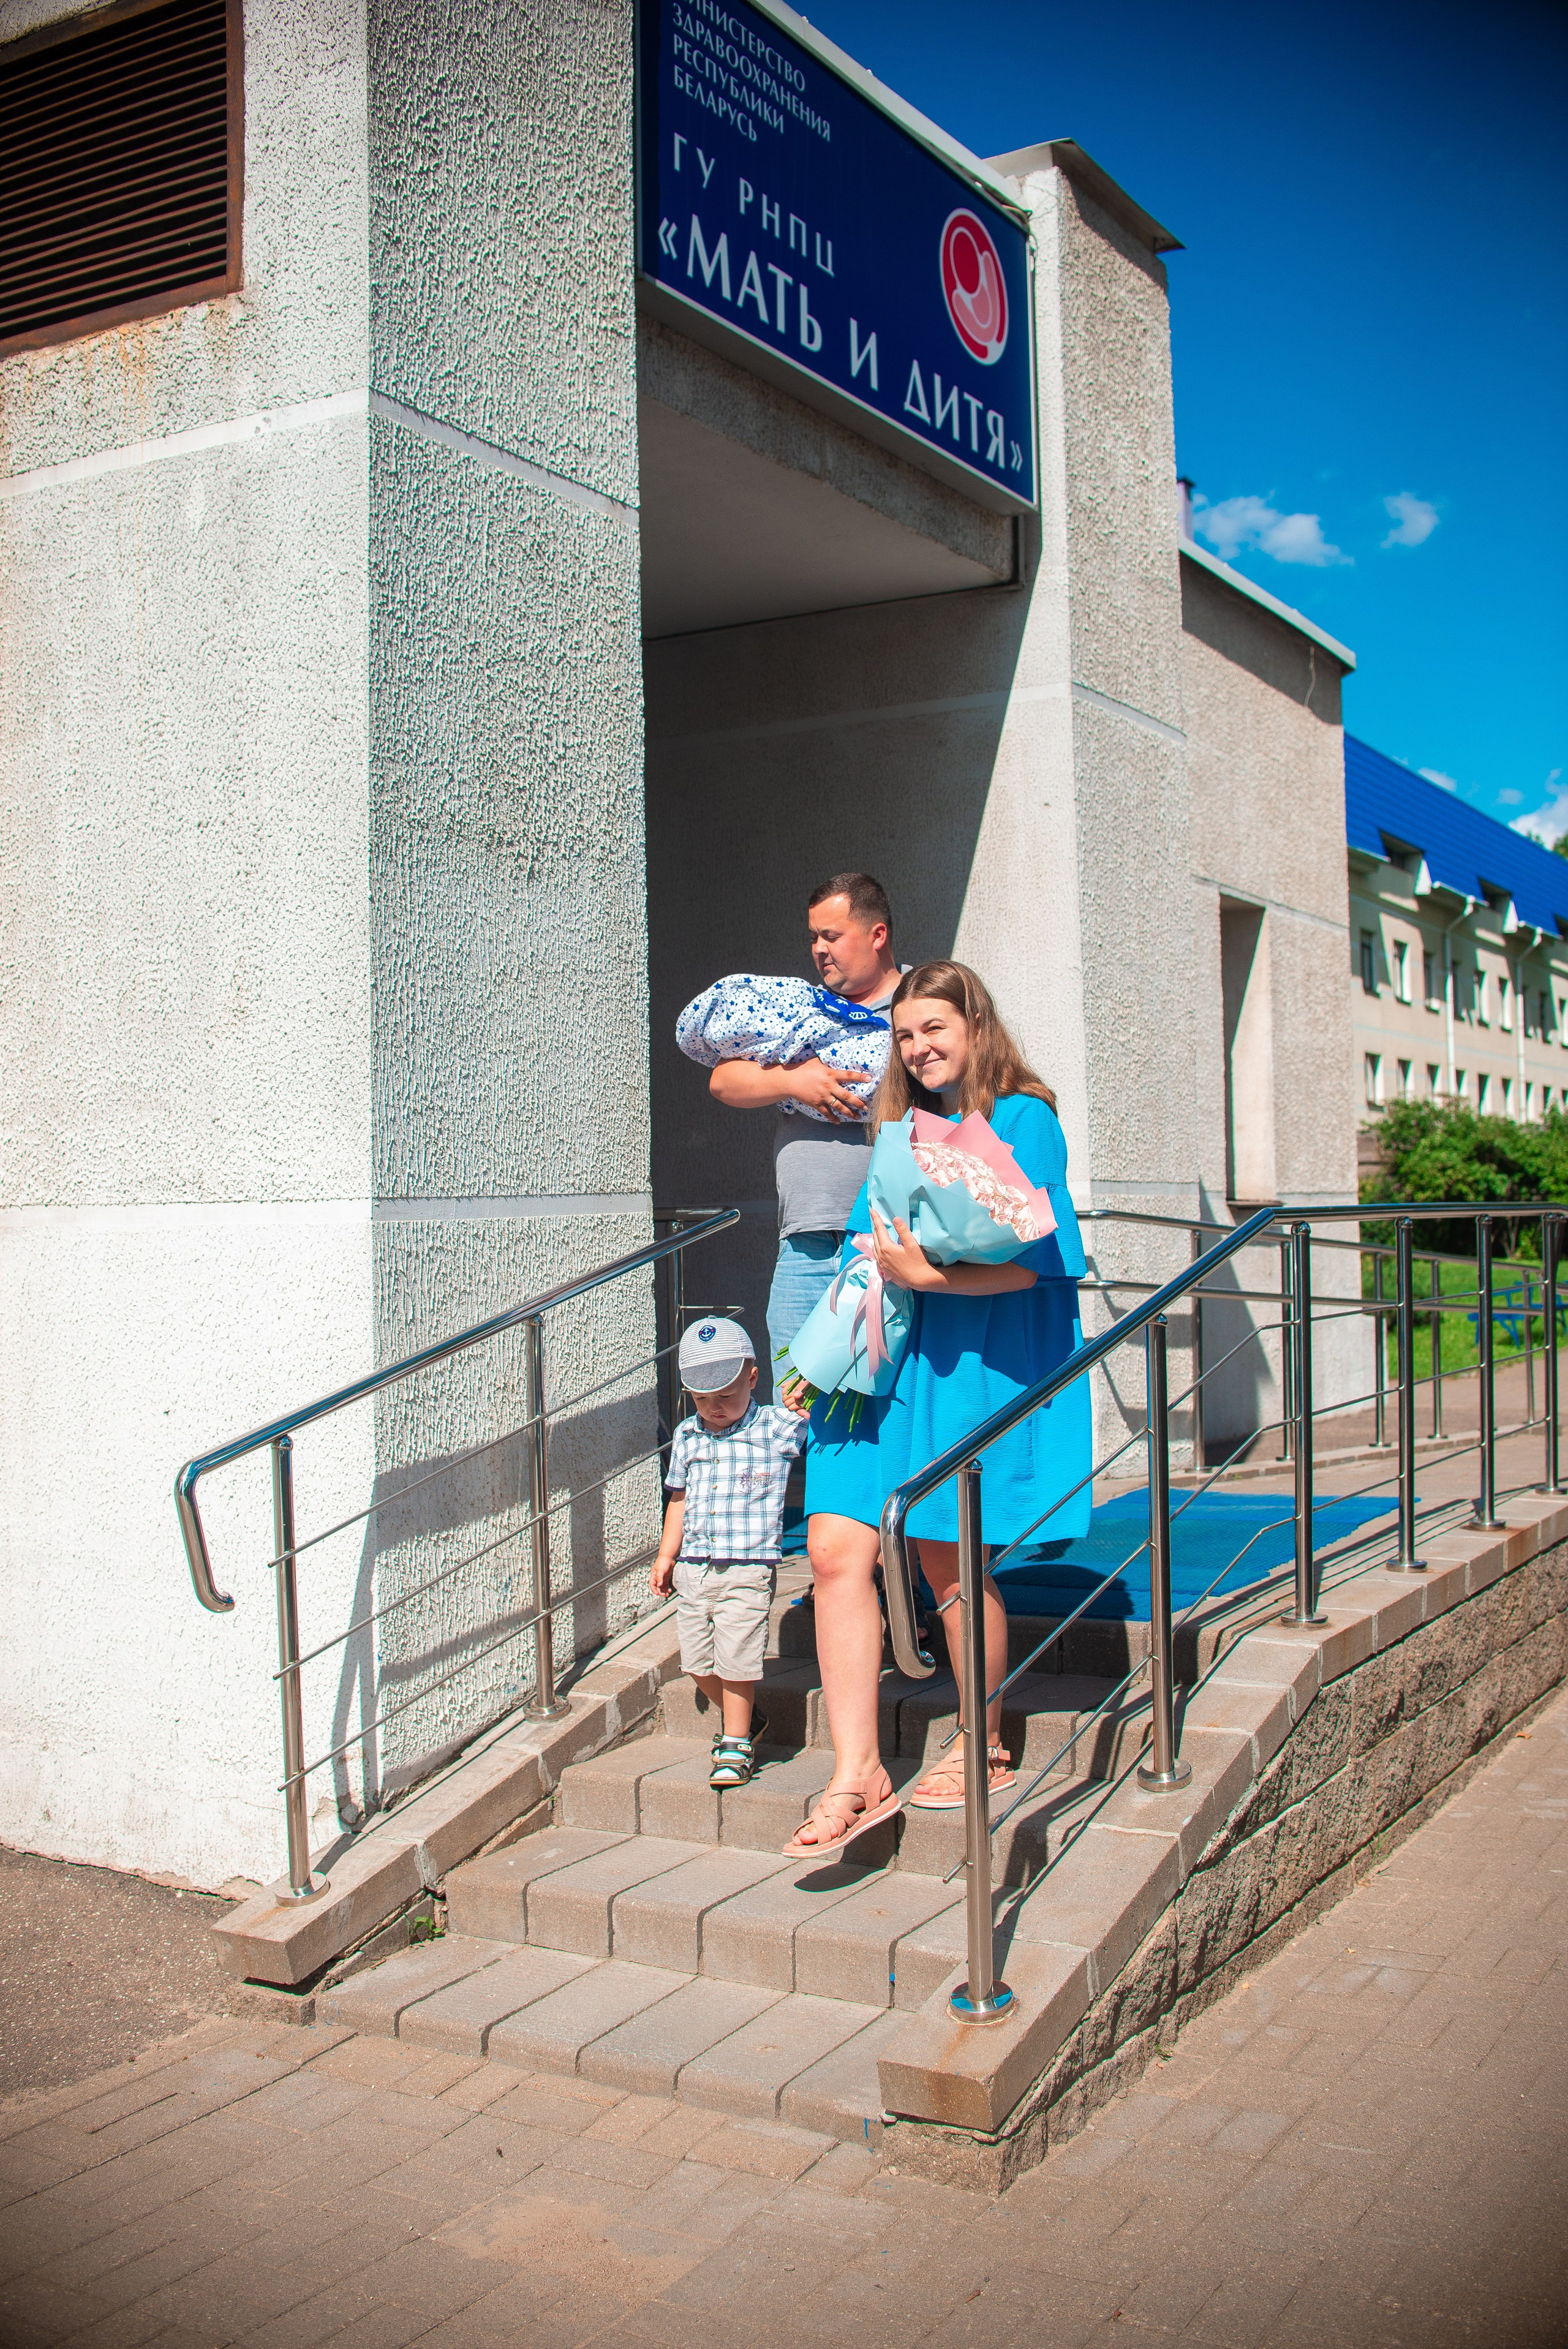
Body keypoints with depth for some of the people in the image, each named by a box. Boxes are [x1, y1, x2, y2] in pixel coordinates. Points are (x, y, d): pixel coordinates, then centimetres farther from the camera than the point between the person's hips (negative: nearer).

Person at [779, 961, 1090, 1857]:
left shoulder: (1024, 1120, -4)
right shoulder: (905, 1130, 17)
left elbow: (1033, 1262, -13)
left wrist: (926, 1276, -23)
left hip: (978, 1366, -6)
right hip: (886, 1365, 6)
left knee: (947, 1561, 2)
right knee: (837, 1551, -6)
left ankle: (986, 1747, 25)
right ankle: (859, 1774, -1)